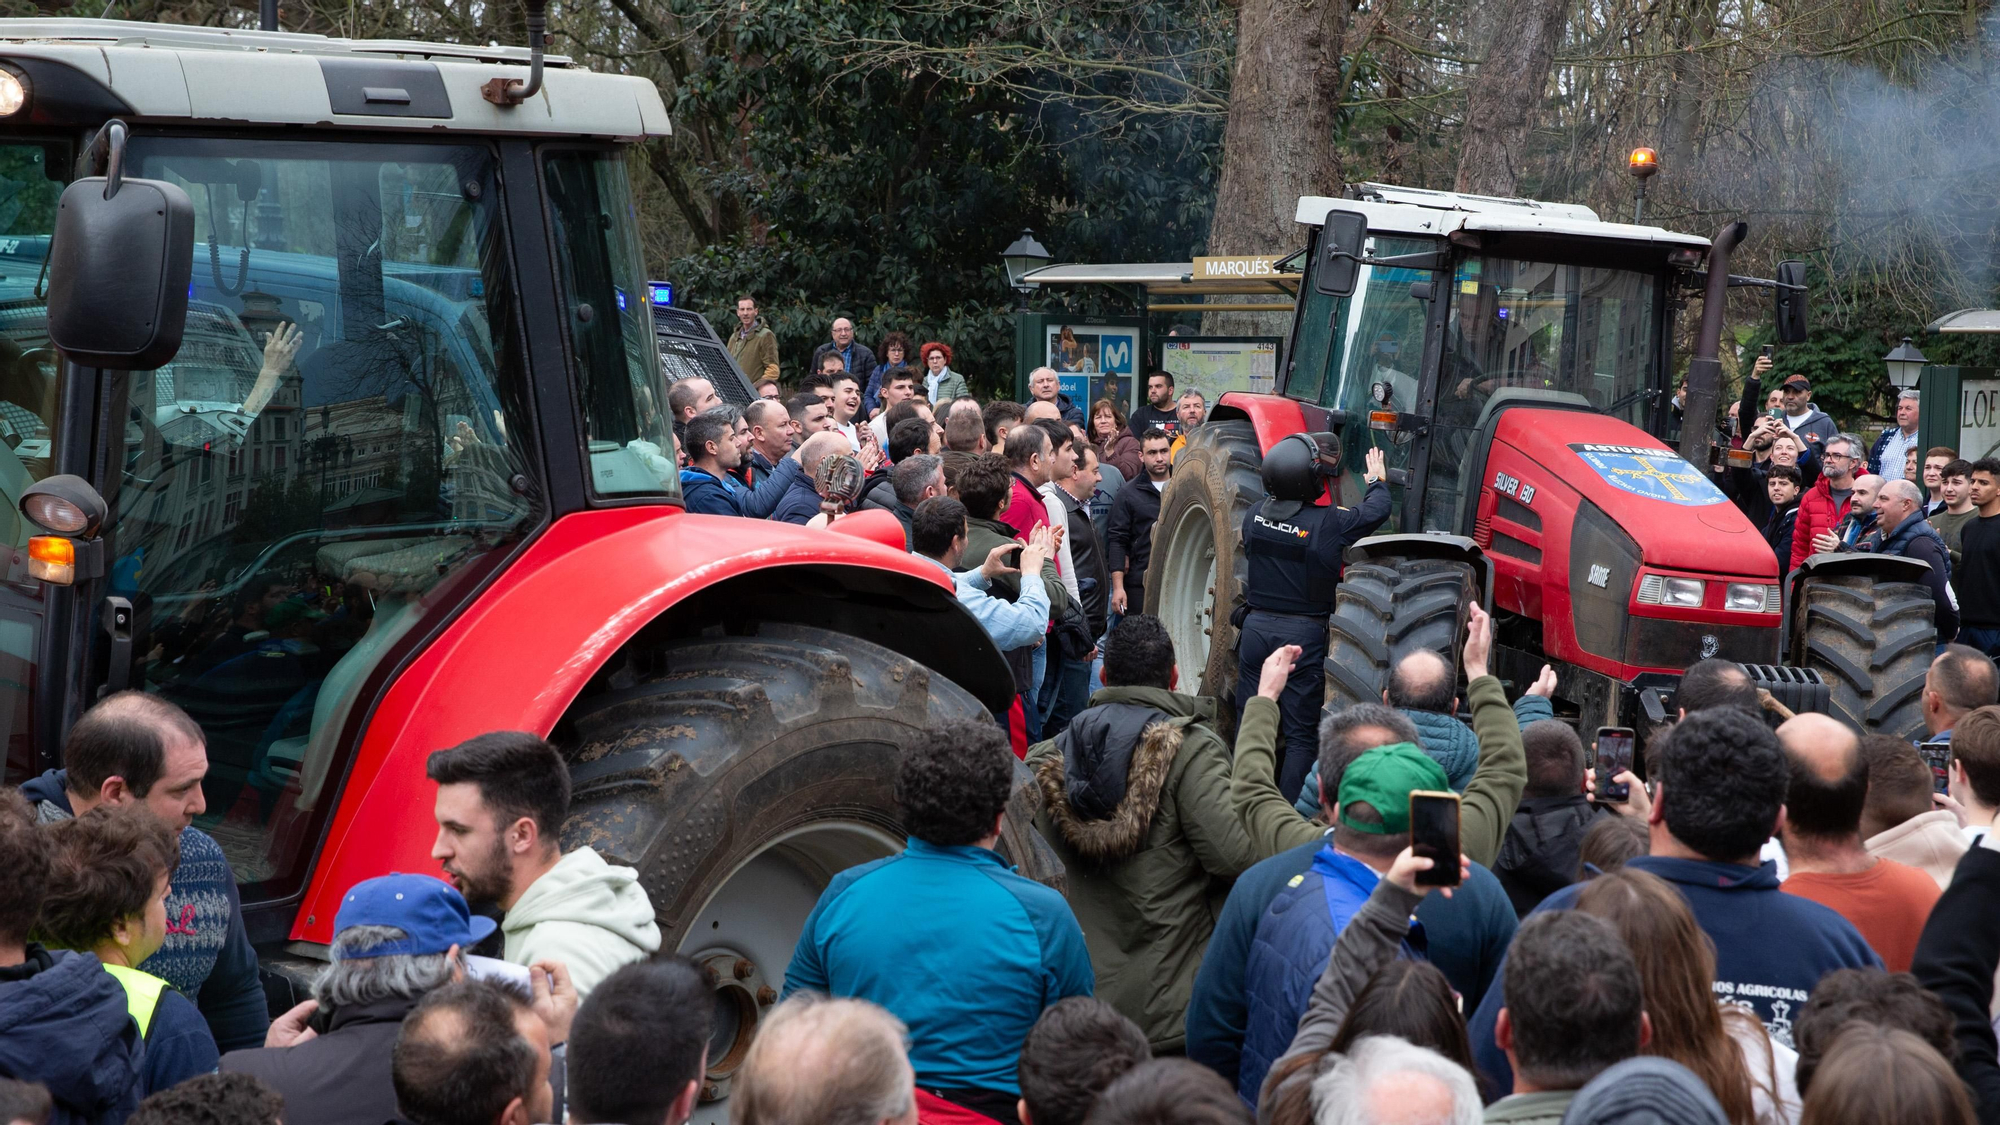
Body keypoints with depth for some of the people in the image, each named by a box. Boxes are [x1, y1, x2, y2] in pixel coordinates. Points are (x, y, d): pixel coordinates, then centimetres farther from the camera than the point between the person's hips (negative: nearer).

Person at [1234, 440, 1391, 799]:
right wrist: (1378, 481, 20)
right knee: (1301, 735, 3)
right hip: (1303, 634, -4)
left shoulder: (1255, 514, -2)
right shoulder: (1329, 523, -15)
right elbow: (1376, 511, -1)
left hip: (1256, 626, 4)